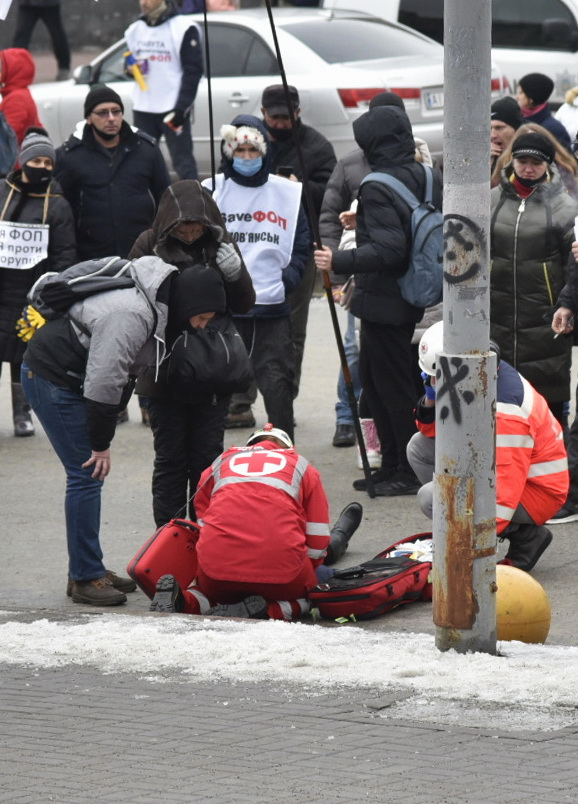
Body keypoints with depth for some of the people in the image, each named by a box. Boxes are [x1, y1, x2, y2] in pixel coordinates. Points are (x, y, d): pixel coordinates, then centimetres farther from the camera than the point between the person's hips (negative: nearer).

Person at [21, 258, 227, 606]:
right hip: (53, 378, -10)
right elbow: (104, 380, -29)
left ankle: (89, 569, 20)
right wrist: (101, 444, -19)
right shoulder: (133, 315, -30)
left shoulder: (153, 301, 3)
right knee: (87, 474, -10)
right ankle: (85, 578, -6)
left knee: (88, 476, 12)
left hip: (71, 378, 10)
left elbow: (117, 372, 14)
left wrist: (102, 438, 14)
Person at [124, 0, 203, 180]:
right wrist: (130, 67, -1)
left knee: (182, 160, -6)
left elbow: (193, 70, -10)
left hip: (173, 109, -6)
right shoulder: (135, 30, 11)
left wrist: (181, 108, -16)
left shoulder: (183, 28, -8)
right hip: (143, 110, 6)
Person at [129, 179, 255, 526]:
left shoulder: (220, 244, 1)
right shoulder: (149, 246, -6)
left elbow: (244, 305, 4)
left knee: (207, 458, 7)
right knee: (170, 459, 4)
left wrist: (236, 274, -17)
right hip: (164, 373, -2)